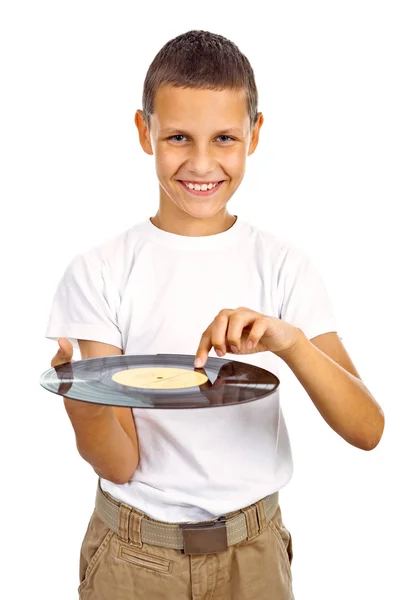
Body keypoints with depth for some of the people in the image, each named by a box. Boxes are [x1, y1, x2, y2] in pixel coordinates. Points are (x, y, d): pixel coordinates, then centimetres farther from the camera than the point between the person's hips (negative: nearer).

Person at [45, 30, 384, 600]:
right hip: (133, 554, -1)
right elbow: (119, 463, -13)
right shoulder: (99, 272, -11)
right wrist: (86, 408, -34)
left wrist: (289, 340, -31)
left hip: (253, 551, 1)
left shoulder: (284, 265, -7)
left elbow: (367, 430, -15)